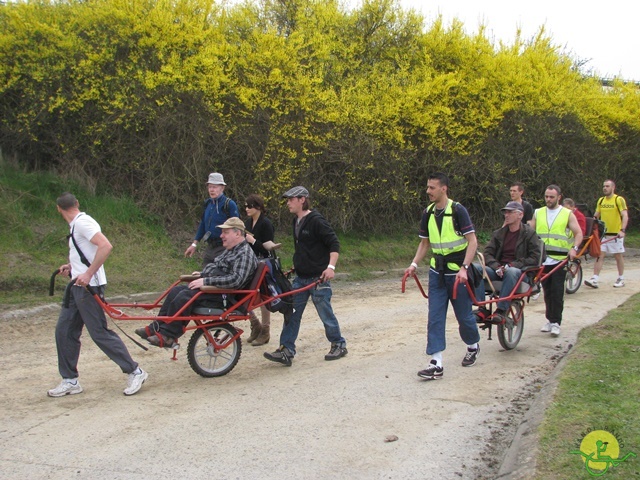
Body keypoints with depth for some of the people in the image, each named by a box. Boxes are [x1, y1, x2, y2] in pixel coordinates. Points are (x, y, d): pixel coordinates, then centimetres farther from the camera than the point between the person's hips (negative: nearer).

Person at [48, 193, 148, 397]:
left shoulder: (82, 223, -15)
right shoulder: (76, 225, 16)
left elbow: (106, 246, -28)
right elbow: (87, 255, 26)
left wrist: (88, 274, -29)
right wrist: (72, 267, 22)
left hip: (88, 286, -10)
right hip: (77, 286, 10)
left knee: (99, 333, -7)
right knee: (64, 331, 10)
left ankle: (135, 372, 2)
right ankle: (70, 381, 17)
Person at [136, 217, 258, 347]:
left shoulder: (245, 254, -15)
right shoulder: (230, 250, 18)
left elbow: (236, 280, -28)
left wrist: (206, 281, -26)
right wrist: (203, 274, 14)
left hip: (222, 295, -11)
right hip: (211, 287, 11)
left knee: (184, 296, -25)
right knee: (176, 291, 1)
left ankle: (167, 335, -17)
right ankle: (156, 327, 3)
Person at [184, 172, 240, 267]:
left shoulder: (229, 204, -12)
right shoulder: (208, 203, 10)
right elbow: (203, 224, 20)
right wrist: (194, 244, 19)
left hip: (223, 249, -7)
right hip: (210, 247, 7)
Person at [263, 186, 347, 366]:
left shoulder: (316, 220, -14)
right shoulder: (296, 221, 12)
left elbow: (334, 244, -17)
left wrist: (331, 266, -26)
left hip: (318, 277, -8)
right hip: (300, 277, 8)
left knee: (325, 314, 3)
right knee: (291, 313, 3)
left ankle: (339, 345, 21)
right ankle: (286, 351, 5)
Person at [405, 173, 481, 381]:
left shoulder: (457, 210, -13)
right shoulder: (428, 213, 5)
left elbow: (472, 241, -14)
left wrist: (464, 268, -24)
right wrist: (414, 264, -1)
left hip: (457, 271, -5)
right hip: (437, 272, 5)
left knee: (463, 315, 7)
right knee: (435, 317, -3)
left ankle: (473, 346, 36)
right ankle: (436, 363, -4)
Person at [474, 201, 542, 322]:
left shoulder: (529, 233, 2)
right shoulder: (499, 233, 15)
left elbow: (535, 258, -6)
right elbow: (487, 253, 8)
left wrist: (511, 265, -16)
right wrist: (497, 266, -14)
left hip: (519, 271, -4)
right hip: (498, 270, 4)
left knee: (511, 272, -40)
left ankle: (501, 310, -35)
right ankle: (481, 309, -28)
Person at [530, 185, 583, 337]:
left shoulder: (567, 214, 4)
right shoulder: (538, 213, 13)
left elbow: (578, 233, 1)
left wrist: (574, 248, -16)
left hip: (560, 260, -3)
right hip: (542, 259, 3)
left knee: (557, 292, -7)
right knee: (547, 291, 8)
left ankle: (556, 322, -3)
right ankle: (550, 319, 17)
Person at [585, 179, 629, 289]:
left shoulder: (619, 200, -7)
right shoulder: (601, 200, 9)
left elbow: (625, 216, -15)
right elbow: (596, 216, 16)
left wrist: (622, 230, -27)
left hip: (616, 234, -4)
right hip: (602, 233, 4)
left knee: (618, 256, 7)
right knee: (599, 255, -3)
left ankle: (621, 279, 20)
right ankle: (594, 280, -9)